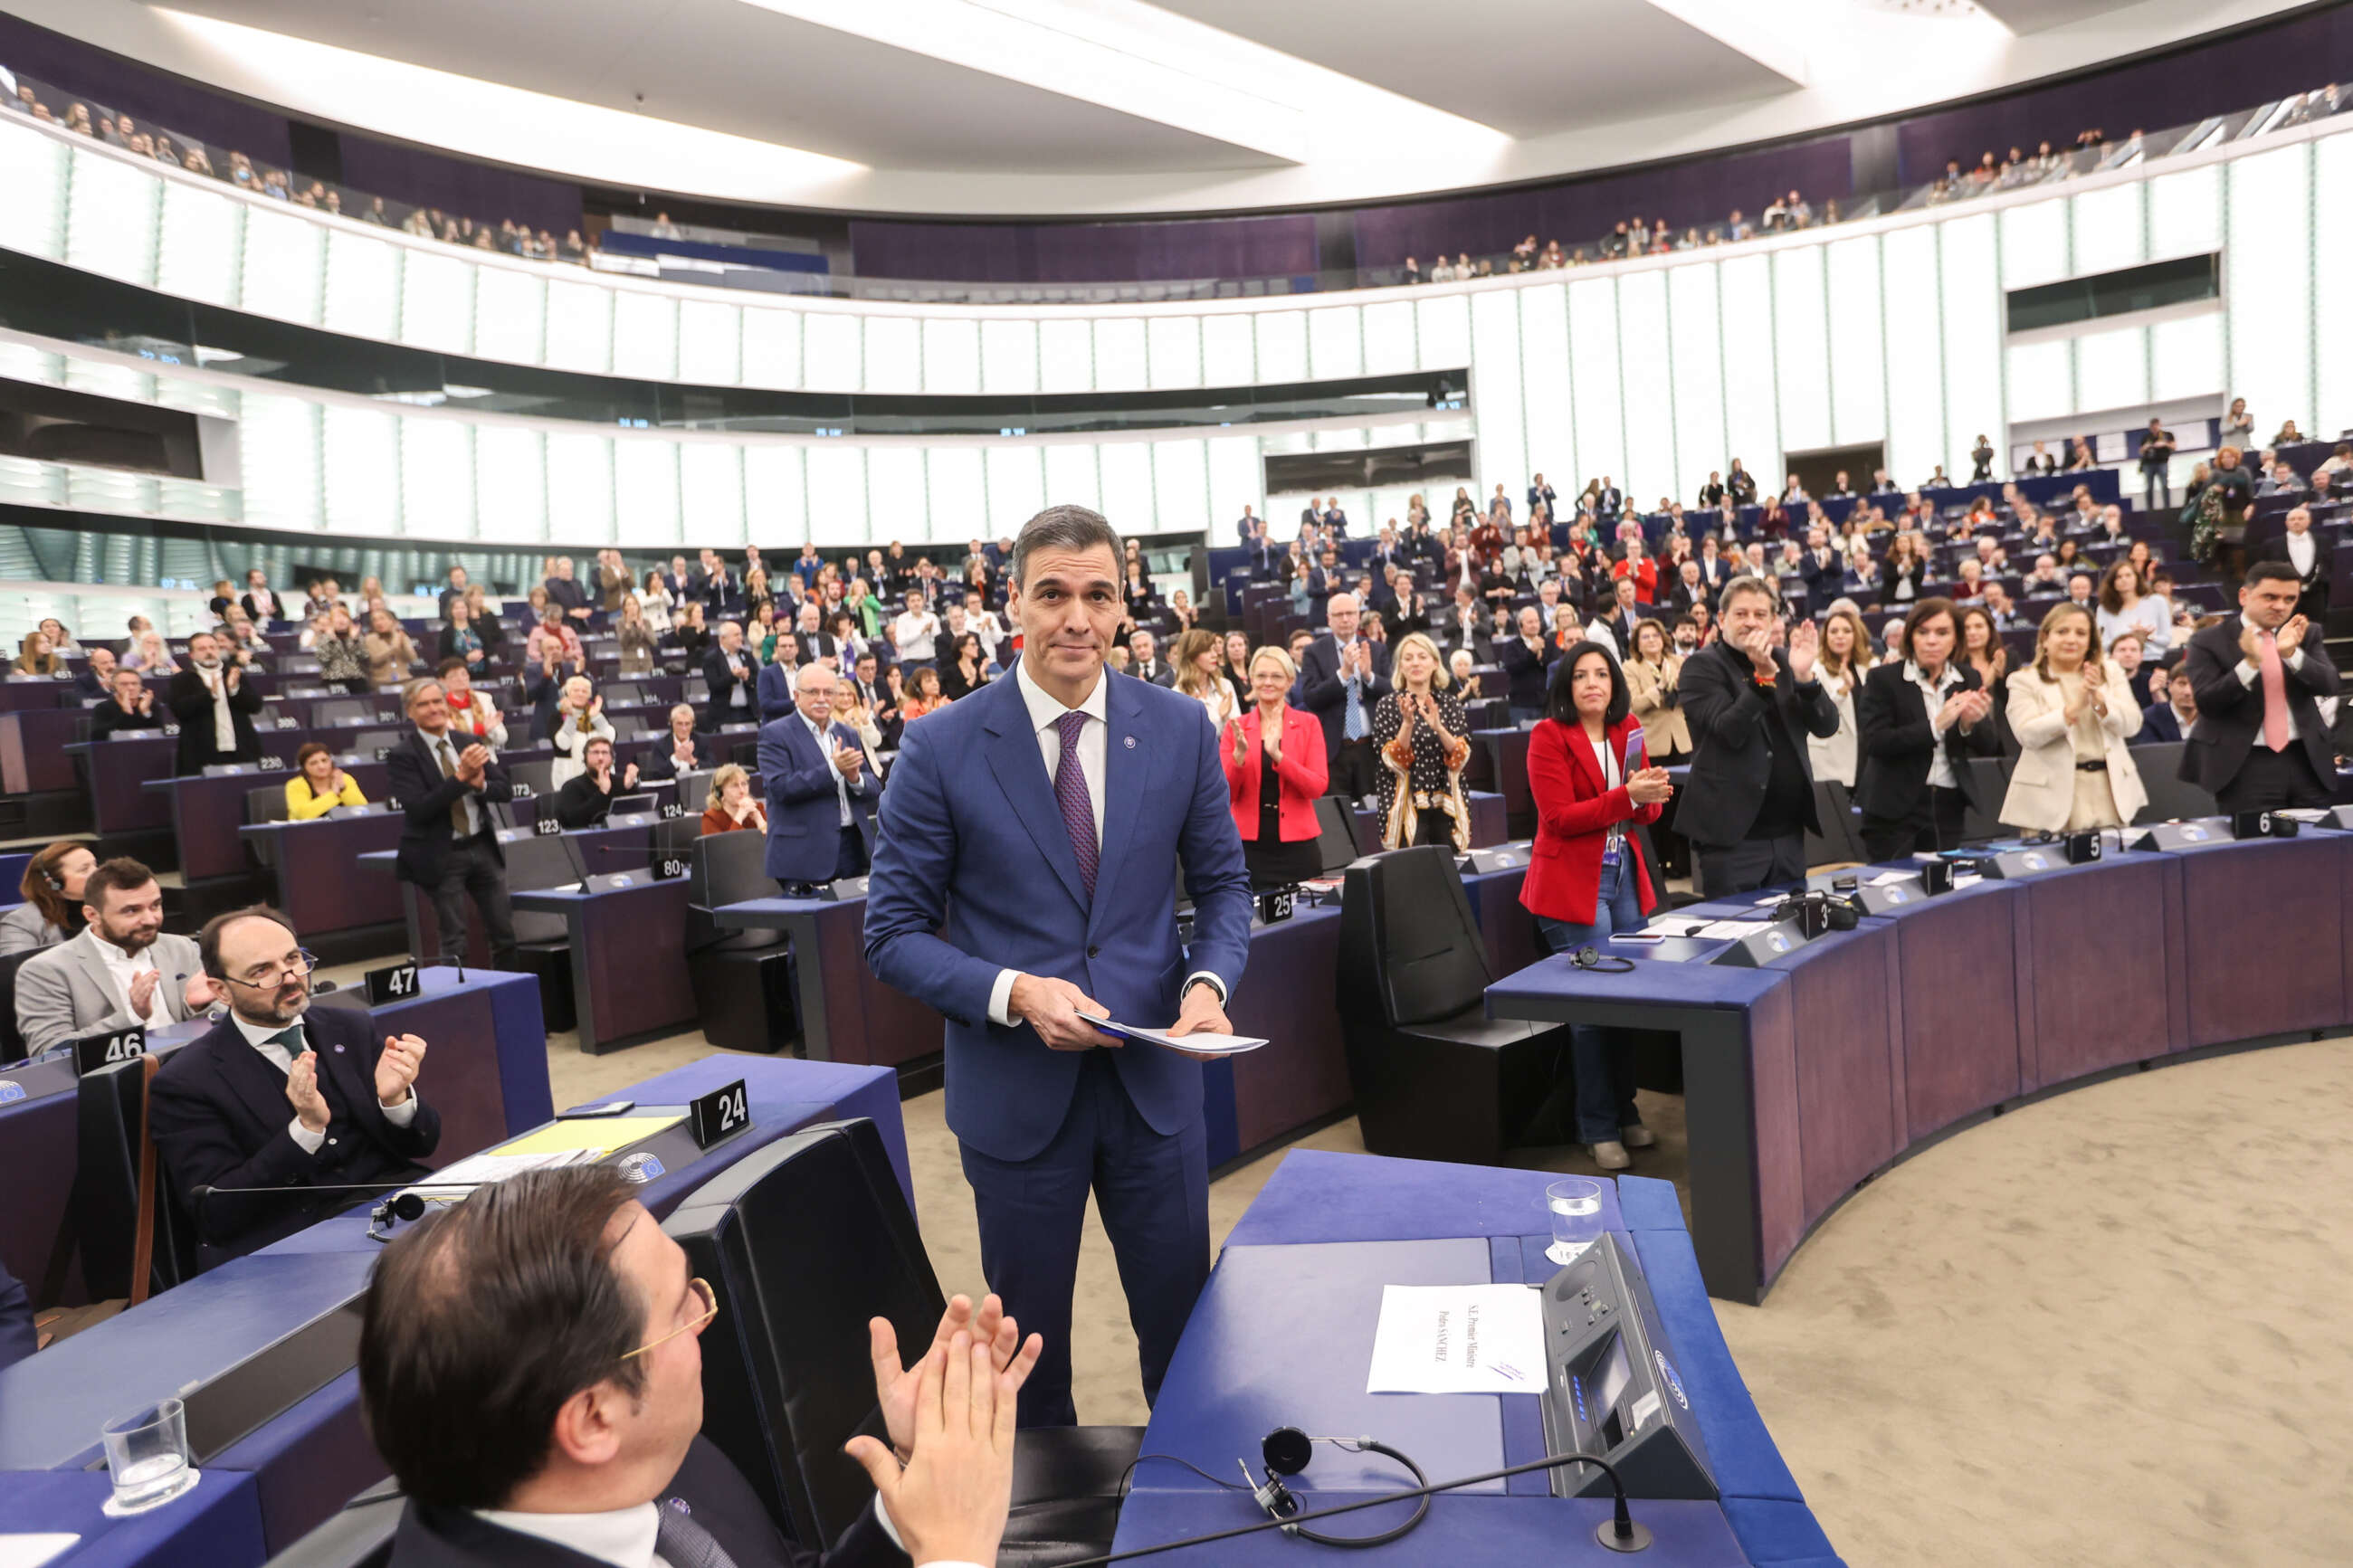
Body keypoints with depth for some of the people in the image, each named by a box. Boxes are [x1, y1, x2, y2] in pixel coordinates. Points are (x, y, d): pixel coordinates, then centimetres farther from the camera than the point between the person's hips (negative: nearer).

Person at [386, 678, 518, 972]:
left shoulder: (470, 744, 6)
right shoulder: (402, 756, -8)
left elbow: (505, 790, 4)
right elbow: (418, 809, -19)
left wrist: (480, 784, -18)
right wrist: (461, 777, -26)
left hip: (483, 847, 4)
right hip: (441, 856, -4)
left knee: (505, 932, 9)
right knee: (454, 942, 3)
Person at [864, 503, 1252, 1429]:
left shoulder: (1180, 728, -2)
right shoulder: (941, 748, -10)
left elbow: (1222, 881, 7)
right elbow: (894, 934, -6)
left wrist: (1210, 982, -13)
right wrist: (1014, 993, -22)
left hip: (1156, 1077, 2)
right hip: (1016, 1090, -1)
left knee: (1187, 1326, 17)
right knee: (1028, 1348, 18)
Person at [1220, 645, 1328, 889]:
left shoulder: (1308, 723, 3)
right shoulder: (1236, 727, 4)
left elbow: (1318, 786, -8)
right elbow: (1225, 796, -1)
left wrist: (1277, 754, -19)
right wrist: (1239, 755, -16)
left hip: (1297, 845, 0)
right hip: (1250, 846, 0)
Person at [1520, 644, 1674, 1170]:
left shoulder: (1628, 729, 9)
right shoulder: (1547, 735, -9)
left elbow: (1646, 810, 12)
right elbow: (1560, 818, -16)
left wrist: (1652, 795, -11)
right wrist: (1627, 796, -24)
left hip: (1625, 874, 6)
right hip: (1572, 882, -6)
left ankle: (1625, 1111, 24)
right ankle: (1598, 1128, 8)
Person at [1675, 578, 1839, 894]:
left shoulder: (1785, 661, 10)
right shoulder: (1702, 666, -5)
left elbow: (1827, 726, 1)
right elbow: (1730, 732, -18)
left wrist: (1804, 676, -15)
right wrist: (1763, 677, -27)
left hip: (1789, 831, 6)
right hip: (1732, 834, -6)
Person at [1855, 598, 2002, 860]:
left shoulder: (1968, 679, 6)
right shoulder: (1883, 679, -5)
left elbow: (1990, 748, 5)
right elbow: (1875, 743, -16)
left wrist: (1970, 724, -15)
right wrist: (1935, 725, -22)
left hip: (1949, 807, 4)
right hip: (1895, 809, -3)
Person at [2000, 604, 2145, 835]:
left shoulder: (2110, 672, 14)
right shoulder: (2024, 681, 2)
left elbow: (2132, 725, 3)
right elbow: (2027, 735, -12)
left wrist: (2099, 699, -15)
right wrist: (2073, 708, -23)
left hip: (2109, 791, 3)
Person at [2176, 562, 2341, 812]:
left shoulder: (2305, 634, 9)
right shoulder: (2209, 641, -4)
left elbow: (2329, 684, -3)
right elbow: (2205, 702, -13)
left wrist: (2292, 653, -21)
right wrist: (2250, 663, -26)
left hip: (2308, 759, 4)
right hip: (2245, 766, -4)